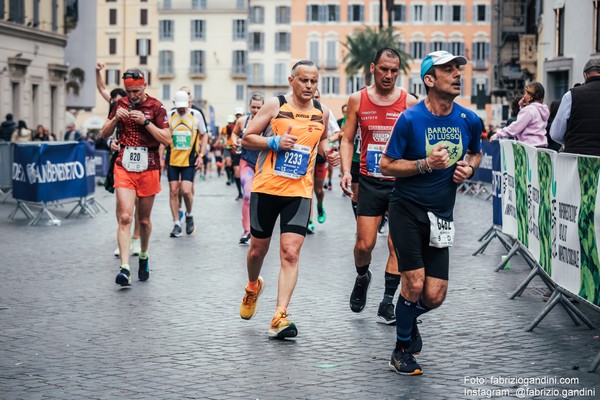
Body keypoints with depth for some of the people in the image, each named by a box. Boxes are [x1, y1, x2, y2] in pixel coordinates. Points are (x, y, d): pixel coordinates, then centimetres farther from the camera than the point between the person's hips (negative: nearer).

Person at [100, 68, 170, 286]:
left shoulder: (156, 106, -3)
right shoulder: (121, 104, 7)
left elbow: (167, 139, -9)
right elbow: (104, 133, 13)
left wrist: (145, 121, -18)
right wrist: (116, 118, -6)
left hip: (148, 169, -1)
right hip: (124, 168, 1)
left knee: (144, 220, 10)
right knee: (124, 217, -13)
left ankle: (144, 257, 36)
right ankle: (124, 268, -18)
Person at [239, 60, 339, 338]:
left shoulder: (322, 112, 6)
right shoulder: (275, 106, -4)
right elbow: (246, 138, -2)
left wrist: (328, 152, 4)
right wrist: (275, 142, -18)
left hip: (300, 191, 1)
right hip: (266, 187, -1)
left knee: (290, 253, -11)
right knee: (258, 247, 13)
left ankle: (280, 317, -13)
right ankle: (253, 286, 46)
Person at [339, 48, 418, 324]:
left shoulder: (410, 102, -1)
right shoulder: (357, 100, 2)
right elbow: (347, 139, 7)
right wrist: (346, 171, -7)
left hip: (401, 183, 0)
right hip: (370, 182, 1)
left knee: (398, 245, -3)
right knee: (365, 244, -1)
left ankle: (387, 303, 7)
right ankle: (362, 278, 31)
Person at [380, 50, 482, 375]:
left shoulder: (469, 120, 0)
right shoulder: (410, 119, -13)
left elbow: (475, 152, 21)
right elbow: (386, 165, -7)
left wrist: (468, 168, -2)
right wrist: (426, 164, -20)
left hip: (441, 215, 4)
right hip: (407, 210, -4)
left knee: (435, 296, 1)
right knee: (414, 284, -9)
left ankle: (408, 318, 37)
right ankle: (401, 350, 15)